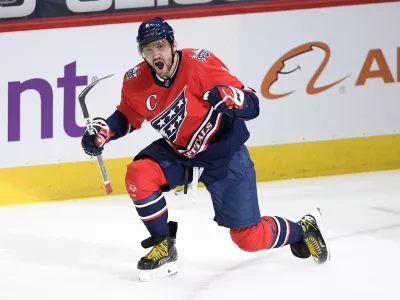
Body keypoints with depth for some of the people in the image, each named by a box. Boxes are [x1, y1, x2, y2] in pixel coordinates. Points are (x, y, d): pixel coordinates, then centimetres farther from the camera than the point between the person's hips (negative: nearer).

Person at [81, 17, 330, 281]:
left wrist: (229, 98, -47)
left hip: (224, 154, -5)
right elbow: (127, 117, 10)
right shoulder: (136, 82, -12)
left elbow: (252, 105, -26)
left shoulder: (200, 64, -26)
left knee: (250, 237, -3)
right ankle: (164, 248, -4)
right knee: (138, 175, -23)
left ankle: (303, 230, 28)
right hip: (177, 152, 5)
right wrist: (104, 131, -9)